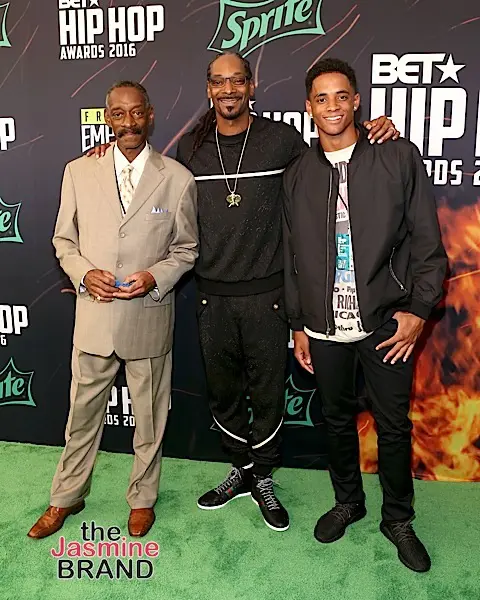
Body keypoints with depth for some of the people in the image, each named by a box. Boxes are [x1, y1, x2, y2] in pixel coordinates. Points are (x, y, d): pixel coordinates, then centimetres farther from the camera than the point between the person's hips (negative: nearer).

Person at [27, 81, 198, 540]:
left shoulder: (177, 179, -4)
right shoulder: (78, 172, 2)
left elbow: (186, 249, 3)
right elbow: (63, 240, 8)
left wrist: (154, 277, -15)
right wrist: (83, 273, -11)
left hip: (149, 317, -1)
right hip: (93, 317, 2)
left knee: (149, 416, 14)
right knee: (82, 413, 16)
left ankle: (142, 498, 38)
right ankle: (66, 497, 38)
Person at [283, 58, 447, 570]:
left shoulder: (399, 158, -2)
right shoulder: (297, 175, 6)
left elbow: (427, 242, -2)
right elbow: (293, 256, 9)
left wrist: (418, 310, -8)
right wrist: (298, 324, 9)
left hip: (386, 323, -2)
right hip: (324, 329, 3)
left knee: (393, 426, 10)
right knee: (338, 419, 17)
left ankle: (398, 518, 31)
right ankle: (348, 501, 39)